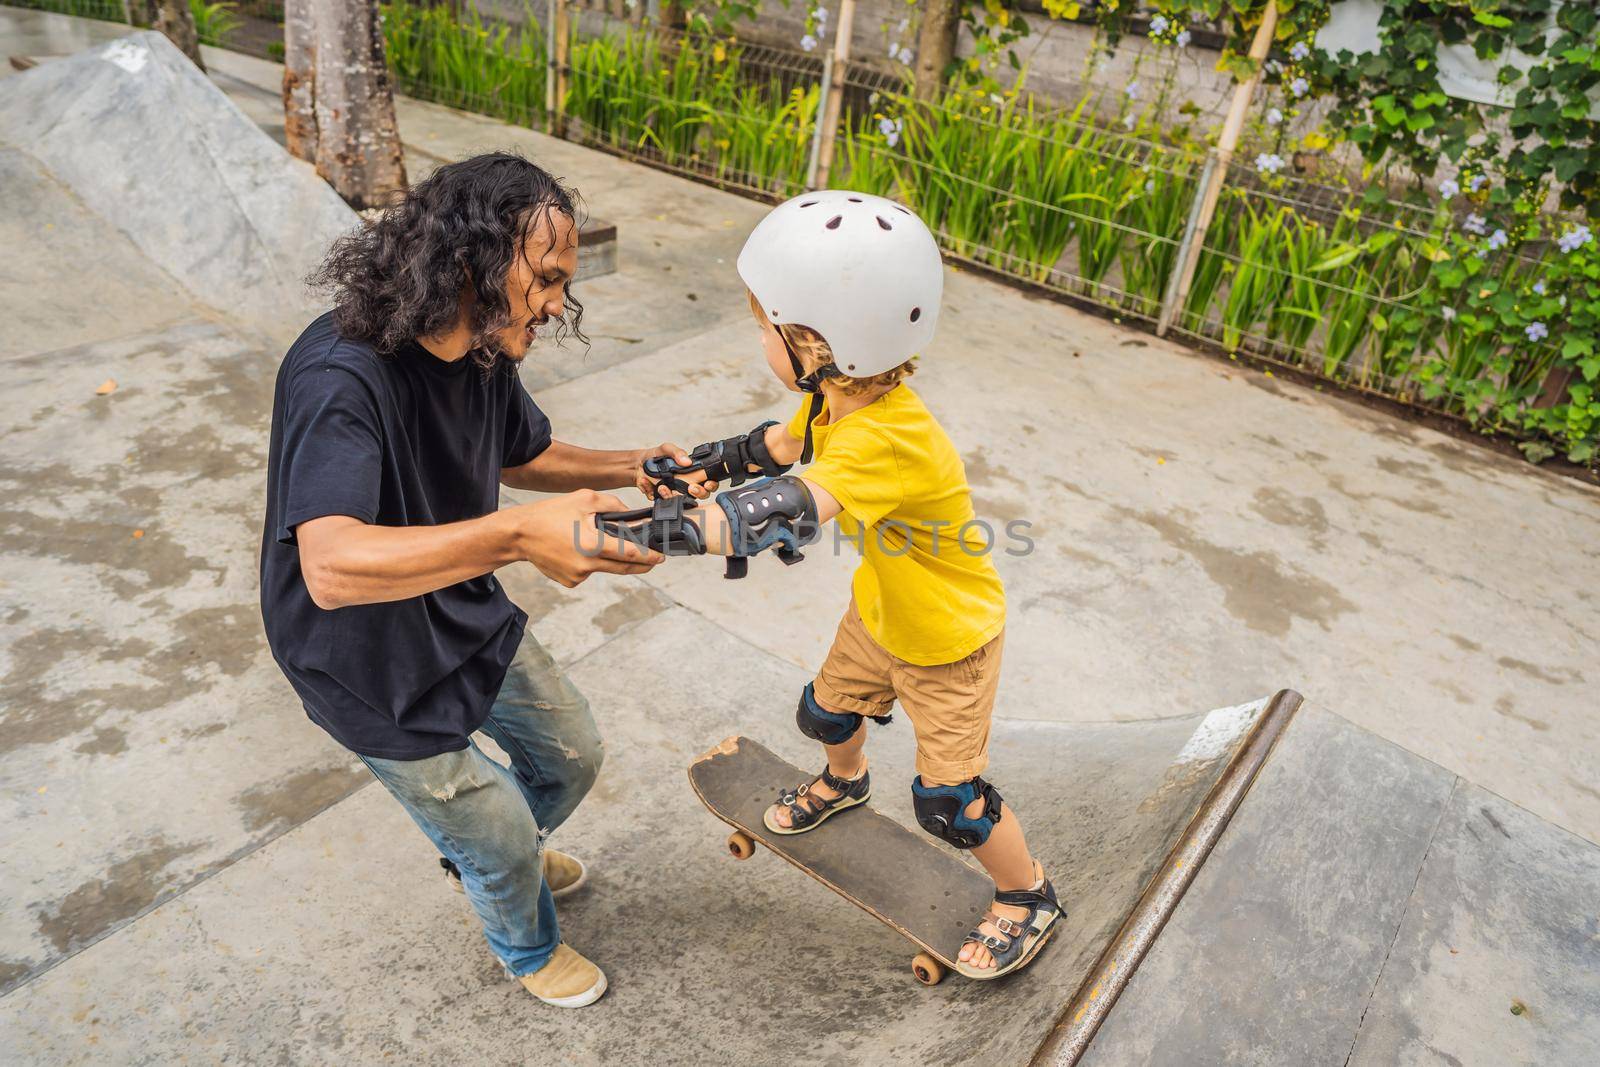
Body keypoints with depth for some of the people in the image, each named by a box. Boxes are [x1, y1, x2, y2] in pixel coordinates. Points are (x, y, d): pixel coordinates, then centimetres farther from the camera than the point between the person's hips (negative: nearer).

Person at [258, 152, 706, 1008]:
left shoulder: (485, 353, -8)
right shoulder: (341, 376, -34)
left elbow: (523, 456, 10)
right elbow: (333, 567, -47)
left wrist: (631, 469, -8)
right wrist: (517, 535, -59)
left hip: (468, 617, 7)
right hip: (374, 663, -7)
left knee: (572, 756, 21)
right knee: (500, 838, 11)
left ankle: (490, 858, 56)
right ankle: (527, 949, 47)